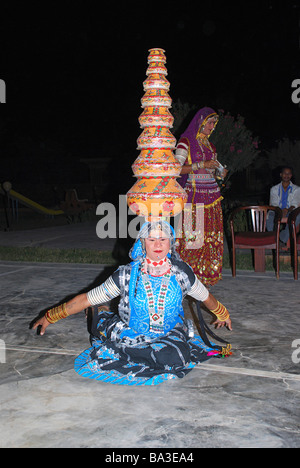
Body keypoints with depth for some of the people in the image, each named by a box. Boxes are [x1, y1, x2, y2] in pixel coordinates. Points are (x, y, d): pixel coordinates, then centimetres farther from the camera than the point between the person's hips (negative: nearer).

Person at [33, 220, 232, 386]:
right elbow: (86, 299, -4)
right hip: (131, 335, 2)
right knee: (100, 361, -19)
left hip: (170, 336, -1)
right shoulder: (127, 274, -9)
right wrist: (50, 317, -3)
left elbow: (205, 296, 14)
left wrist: (222, 314, 30)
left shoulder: (181, 272, -6)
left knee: (174, 358, -33)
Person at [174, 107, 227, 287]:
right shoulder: (186, 142, -2)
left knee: (211, 238, 4)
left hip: (212, 196, 7)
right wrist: (202, 165, -16)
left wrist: (220, 172, 1)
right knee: (192, 237, -7)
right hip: (193, 195, -7)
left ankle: (206, 276, 12)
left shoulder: (210, 145, 18)